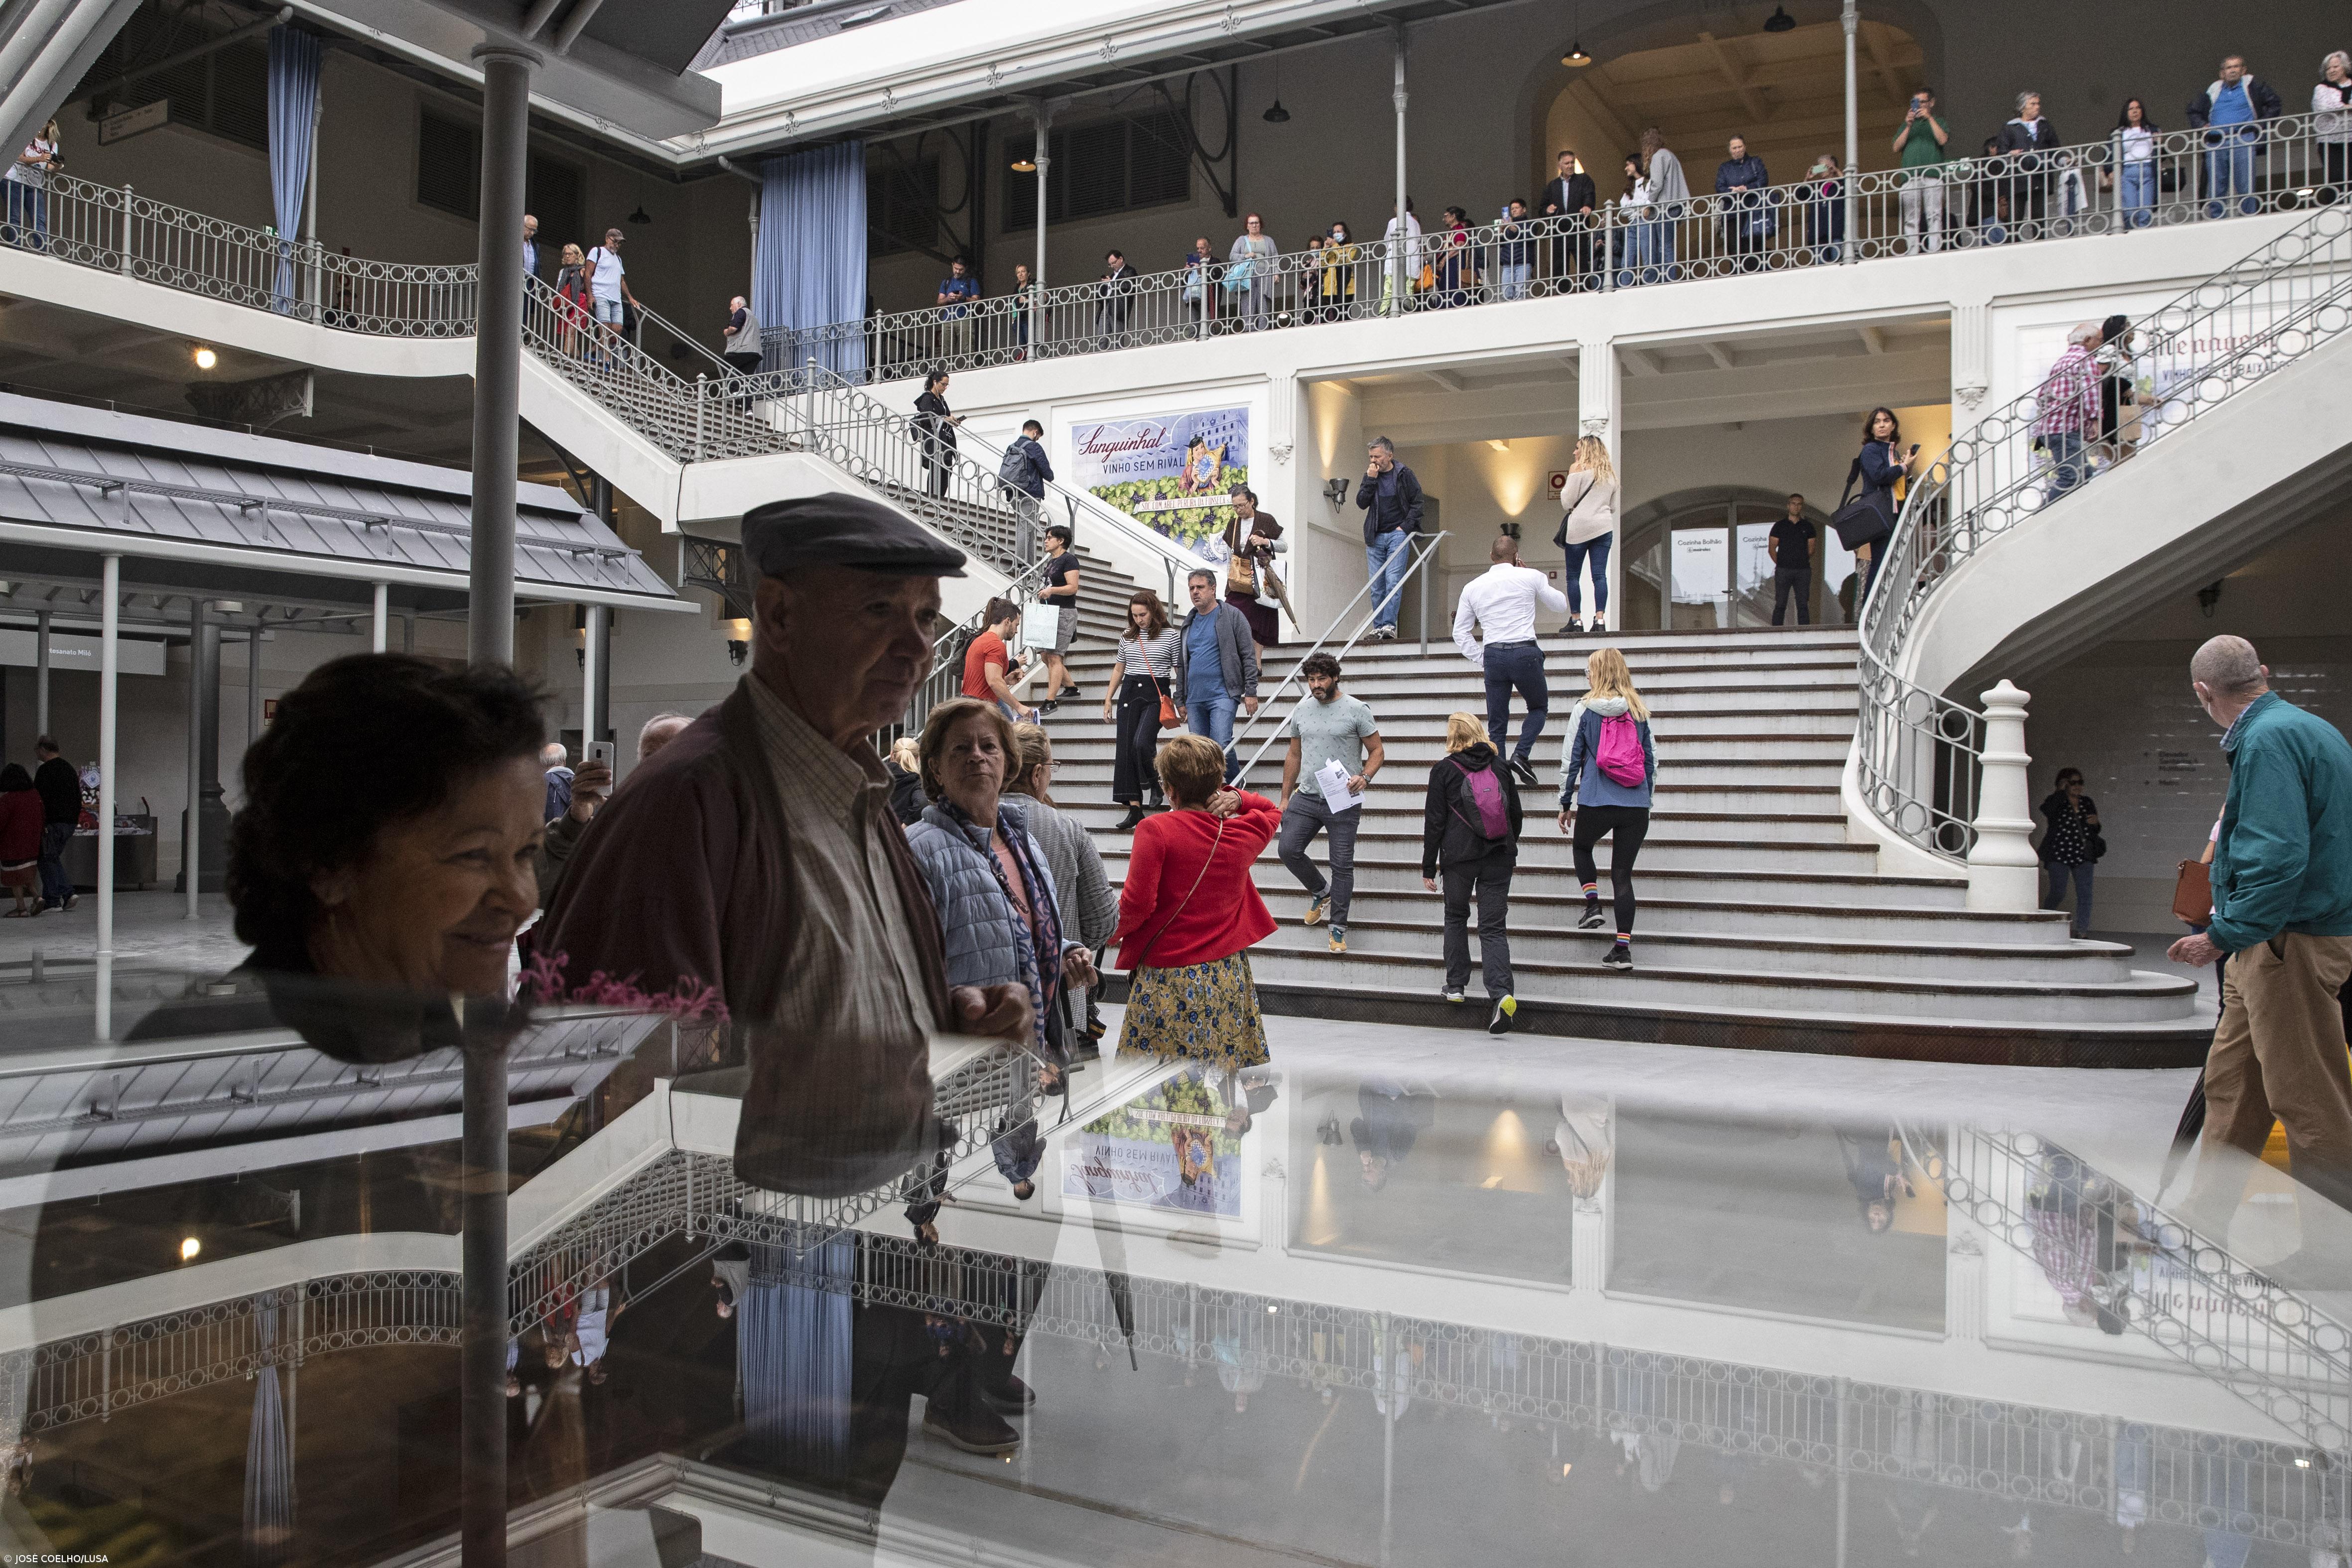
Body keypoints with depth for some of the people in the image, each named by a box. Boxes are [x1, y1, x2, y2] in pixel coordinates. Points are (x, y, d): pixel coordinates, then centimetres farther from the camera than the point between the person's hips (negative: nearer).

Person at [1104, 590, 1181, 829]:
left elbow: (1180, 672, 1)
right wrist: (1108, 699, 15)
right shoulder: (1127, 636, 12)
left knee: (1141, 742, -24)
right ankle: (1135, 810, 0)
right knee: (1125, 749, -3)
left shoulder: (1171, 636, 0)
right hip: (1129, 693, 5)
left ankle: (1154, 783, 7)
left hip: (1157, 695, -5)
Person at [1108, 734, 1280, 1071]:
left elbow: (1137, 904, -15)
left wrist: (1110, 933, 3)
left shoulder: (1155, 830, -12)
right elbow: (1271, 812, 27)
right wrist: (1237, 798, 9)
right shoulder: (1243, 834, 3)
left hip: (1168, 978, -5)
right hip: (1228, 977, 5)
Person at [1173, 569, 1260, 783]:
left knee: (1221, 746, -17)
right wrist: (1181, 701, 18)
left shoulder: (1232, 616, 1)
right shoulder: (1189, 623, 18)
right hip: (1194, 699, 6)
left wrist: (1251, 691, -10)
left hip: (1222, 695, -6)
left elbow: (1248, 655, -3)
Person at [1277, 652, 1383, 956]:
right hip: (1307, 797, 4)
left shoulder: (1356, 710, -5)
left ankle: (1338, 928, 12)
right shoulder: (1301, 711, 9)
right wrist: (1285, 797, 15)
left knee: (1342, 865, 1)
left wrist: (1365, 777, -21)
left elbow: (1377, 752, -2)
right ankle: (1320, 892, 23)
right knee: (1289, 850, -4)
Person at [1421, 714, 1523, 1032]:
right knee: (1494, 926, 1)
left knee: (1456, 917, 20)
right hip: (1500, 857, 2)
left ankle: (1456, 985, 21)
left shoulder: (1444, 770, -2)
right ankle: (1501, 992, -17)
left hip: (1459, 855, -2)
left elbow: (1434, 821, -2)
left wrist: (1428, 867, 4)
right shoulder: (1501, 767, 7)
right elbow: (1516, 812, 13)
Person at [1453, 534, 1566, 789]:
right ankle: (1521, 754, -3)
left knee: (1497, 723, 8)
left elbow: (1460, 633, 11)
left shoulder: (1472, 587, 10)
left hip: (1492, 655, 2)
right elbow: (1561, 603, 18)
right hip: (1525, 653, -2)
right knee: (1538, 707, 18)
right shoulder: (1531, 577, 2)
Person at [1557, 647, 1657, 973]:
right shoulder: (1639, 710, 7)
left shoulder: (1584, 709, -2)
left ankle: (1593, 904, 8)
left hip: (1596, 802, -3)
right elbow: (1652, 759, 12)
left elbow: (1571, 759, 0)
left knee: (1582, 847, 28)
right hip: (1637, 806, 3)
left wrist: (1566, 803, 9)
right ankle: (1623, 948, 5)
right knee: (1623, 874, 8)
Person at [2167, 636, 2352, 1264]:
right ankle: (2204, 1213, 27)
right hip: (2276, 942, 11)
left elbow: (2280, 857, -26)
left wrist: (2224, 936, -22)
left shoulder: (2268, 741, -18)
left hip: (2292, 944, -11)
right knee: (2231, 1078, 17)